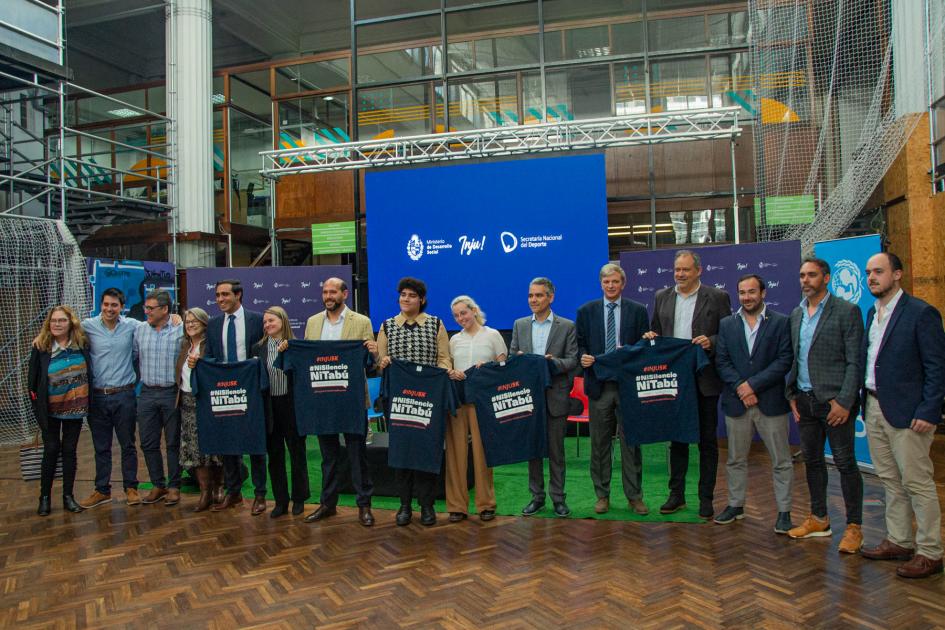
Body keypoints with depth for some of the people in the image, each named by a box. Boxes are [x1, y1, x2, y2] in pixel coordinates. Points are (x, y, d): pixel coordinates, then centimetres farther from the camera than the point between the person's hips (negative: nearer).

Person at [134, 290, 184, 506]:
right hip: (147, 394, 4)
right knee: (148, 443, 9)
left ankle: (174, 487, 16)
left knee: (173, 443, 4)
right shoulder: (140, 331, 6)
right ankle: (158, 485, 23)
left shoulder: (181, 331, -7)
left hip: (172, 393, -4)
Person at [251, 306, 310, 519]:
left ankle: (299, 499, 23)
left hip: (292, 405, -3)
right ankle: (280, 501, 22)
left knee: (297, 453, 8)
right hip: (269, 407, 3)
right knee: (275, 456, 10)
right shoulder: (258, 348, 6)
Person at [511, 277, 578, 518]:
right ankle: (537, 496, 20)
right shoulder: (520, 325, 9)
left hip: (555, 396, -2)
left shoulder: (567, 326, 0)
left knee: (556, 450, 5)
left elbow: (573, 360, -4)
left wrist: (554, 362, -22)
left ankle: (558, 497, 16)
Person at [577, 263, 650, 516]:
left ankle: (634, 496, 16)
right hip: (599, 384, 1)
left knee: (631, 442, 5)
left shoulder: (638, 311, 5)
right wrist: (583, 357, -12)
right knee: (600, 443, 8)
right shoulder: (586, 311, 7)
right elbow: (579, 344, 8)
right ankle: (602, 495, 19)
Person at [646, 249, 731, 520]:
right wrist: (651, 337, -5)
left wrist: (711, 342, -20)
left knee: (708, 441, 7)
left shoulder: (717, 297, -2)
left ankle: (706, 498, 18)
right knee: (676, 438, 13)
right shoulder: (662, 297, 9)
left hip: (705, 379, -3)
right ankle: (676, 494, 24)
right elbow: (655, 331, 17)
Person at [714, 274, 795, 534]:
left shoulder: (781, 322, -1)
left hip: (771, 402, -2)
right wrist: (740, 387, -13)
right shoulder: (727, 324, 7)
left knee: (781, 461, 5)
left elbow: (785, 360, -9)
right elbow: (721, 361, 1)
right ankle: (736, 505, 27)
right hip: (736, 402, 3)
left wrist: (753, 384, -15)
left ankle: (784, 512, 16)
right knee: (735, 460, 13)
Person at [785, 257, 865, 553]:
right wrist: (792, 394, 8)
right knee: (812, 460, 13)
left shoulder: (846, 311, -7)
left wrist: (844, 402, -15)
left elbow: (855, 362, -11)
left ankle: (854, 527, 12)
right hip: (805, 400, 6)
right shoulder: (796, 314, 12)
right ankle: (818, 519, 26)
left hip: (835, 400, -6)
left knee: (845, 463, 1)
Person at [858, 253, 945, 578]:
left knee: (918, 483, 2)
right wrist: (864, 400, 8)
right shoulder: (873, 313, 12)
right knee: (891, 481, 16)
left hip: (906, 412, -7)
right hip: (874, 408, 8)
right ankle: (898, 541, 28)